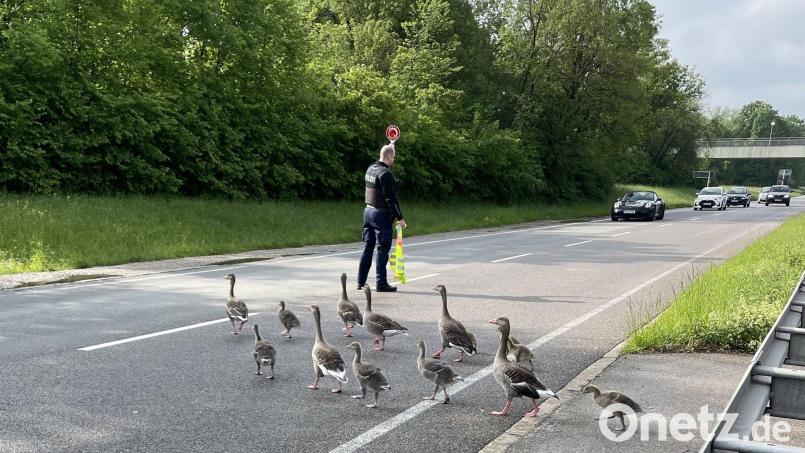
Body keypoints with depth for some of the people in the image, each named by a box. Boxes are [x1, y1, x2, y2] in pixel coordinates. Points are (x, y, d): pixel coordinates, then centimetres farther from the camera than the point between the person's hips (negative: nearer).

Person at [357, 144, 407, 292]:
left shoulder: (370, 169, 8)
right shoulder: (385, 174, -17)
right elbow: (390, 198, -20)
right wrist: (399, 217, -16)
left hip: (368, 211, 8)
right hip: (381, 214, -8)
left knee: (367, 248, 12)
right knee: (383, 249, -2)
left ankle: (361, 282, 15)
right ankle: (381, 283, 1)